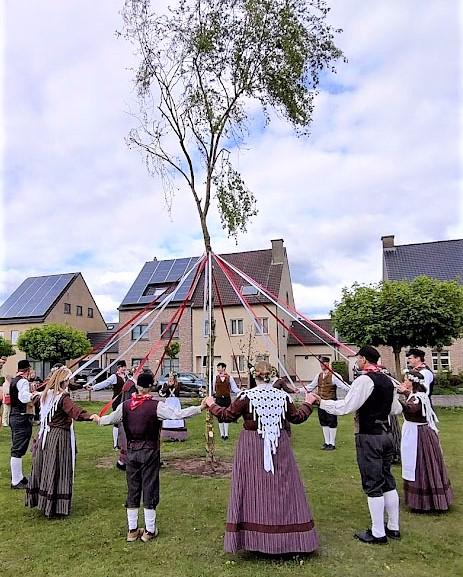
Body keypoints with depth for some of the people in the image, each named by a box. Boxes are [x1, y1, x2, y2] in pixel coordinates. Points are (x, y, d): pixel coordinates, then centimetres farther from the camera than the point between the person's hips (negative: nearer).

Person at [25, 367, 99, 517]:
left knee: (44, 468, 17)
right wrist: (90, 416, -49)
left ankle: (40, 500, 30)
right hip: (59, 436, -8)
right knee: (57, 471, 0)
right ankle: (54, 507, 8)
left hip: (44, 435, 8)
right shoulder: (63, 397, -18)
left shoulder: (45, 394, 6)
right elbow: (75, 410, -36)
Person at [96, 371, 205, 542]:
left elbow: (110, 419, 9)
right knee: (150, 489, 8)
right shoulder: (156, 405, -17)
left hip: (131, 451, 4)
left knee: (132, 489, 15)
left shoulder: (125, 405, -4)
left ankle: (132, 530, 26)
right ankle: (149, 531, 18)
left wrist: (99, 420, 31)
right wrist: (201, 408, -22)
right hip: (150, 452, -4)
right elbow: (177, 414, -25)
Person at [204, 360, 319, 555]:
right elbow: (297, 417, 7)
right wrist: (308, 403, 24)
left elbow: (226, 416, -6)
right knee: (282, 488, 13)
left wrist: (212, 405, 10)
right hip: (279, 446, 3)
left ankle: (253, 537, 19)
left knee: (252, 489, 9)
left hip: (251, 447, -2)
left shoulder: (246, 396, -12)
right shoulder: (283, 396, -5)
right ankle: (285, 537, 24)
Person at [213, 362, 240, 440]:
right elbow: (213, 389, 12)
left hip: (227, 399, -1)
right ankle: (222, 434, 16)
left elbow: (234, 387, -1)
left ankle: (226, 434, 10)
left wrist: (240, 392, -13)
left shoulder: (229, 377, -1)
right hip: (219, 399, 1)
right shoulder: (216, 377, 2)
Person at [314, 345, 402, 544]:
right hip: (385, 435, 8)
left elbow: (345, 407, -21)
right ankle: (393, 528, 28)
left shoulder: (364, 380, -17)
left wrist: (320, 402, -11)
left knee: (373, 485, 1)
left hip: (368, 437, -8)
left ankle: (378, 533, 11)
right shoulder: (387, 380, 9)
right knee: (388, 481, 17)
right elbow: (396, 409, 18)